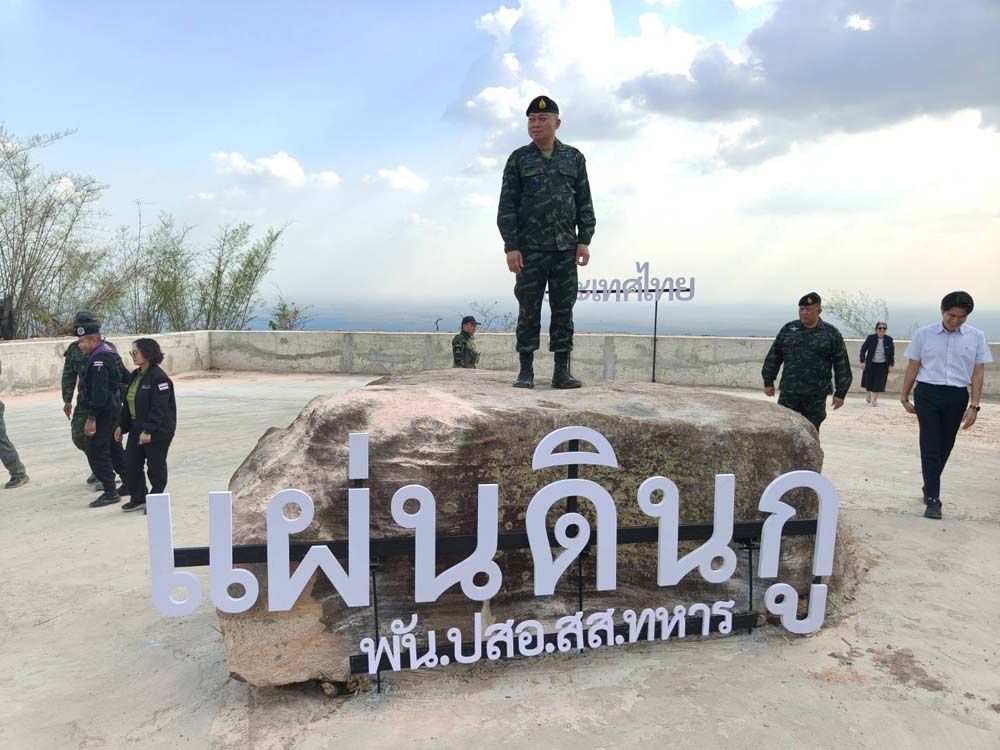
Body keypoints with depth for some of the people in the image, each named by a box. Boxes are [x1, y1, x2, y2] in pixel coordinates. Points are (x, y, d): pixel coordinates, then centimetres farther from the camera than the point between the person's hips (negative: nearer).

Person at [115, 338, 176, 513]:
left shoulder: (158, 377, -18)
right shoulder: (135, 375, 10)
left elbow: (158, 408, -23)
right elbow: (127, 403, 17)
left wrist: (148, 430, -26)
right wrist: (121, 426, 14)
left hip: (158, 431, -9)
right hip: (136, 429, 9)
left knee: (156, 466, 5)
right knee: (131, 464, 10)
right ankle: (138, 499, 25)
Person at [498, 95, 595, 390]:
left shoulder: (574, 158, 13)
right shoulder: (518, 159, 8)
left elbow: (585, 203, 11)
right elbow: (506, 206, 2)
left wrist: (584, 240, 0)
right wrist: (511, 246, -8)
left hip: (566, 247, 2)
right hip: (529, 248, -1)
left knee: (564, 309, 1)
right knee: (529, 310, -1)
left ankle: (562, 371, 4)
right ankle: (526, 371, 4)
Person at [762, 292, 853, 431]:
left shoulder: (832, 333, 2)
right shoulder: (788, 329, 7)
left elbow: (841, 365, 2)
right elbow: (774, 357, 10)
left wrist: (840, 393, -2)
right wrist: (768, 382, 6)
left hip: (816, 395, -1)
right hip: (789, 392, 1)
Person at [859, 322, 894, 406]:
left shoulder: (889, 339, -4)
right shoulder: (870, 338, -8)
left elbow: (892, 353, 2)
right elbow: (863, 349, -2)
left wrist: (891, 365, -1)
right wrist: (862, 361, -8)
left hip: (882, 365, 0)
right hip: (871, 364, 0)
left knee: (879, 383, 1)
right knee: (869, 381, 12)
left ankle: (874, 399, 16)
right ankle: (869, 396, 38)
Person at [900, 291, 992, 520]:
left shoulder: (976, 337, 1)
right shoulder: (923, 334, -2)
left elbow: (978, 373, 3)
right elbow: (912, 367, 5)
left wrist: (974, 405, -3)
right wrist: (904, 397, 8)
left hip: (957, 397, 2)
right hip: (927, 393, -2)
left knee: (945, 446, 11)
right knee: (930, 446, -4)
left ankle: (929, 486, 32)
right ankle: (933, 498, -2)